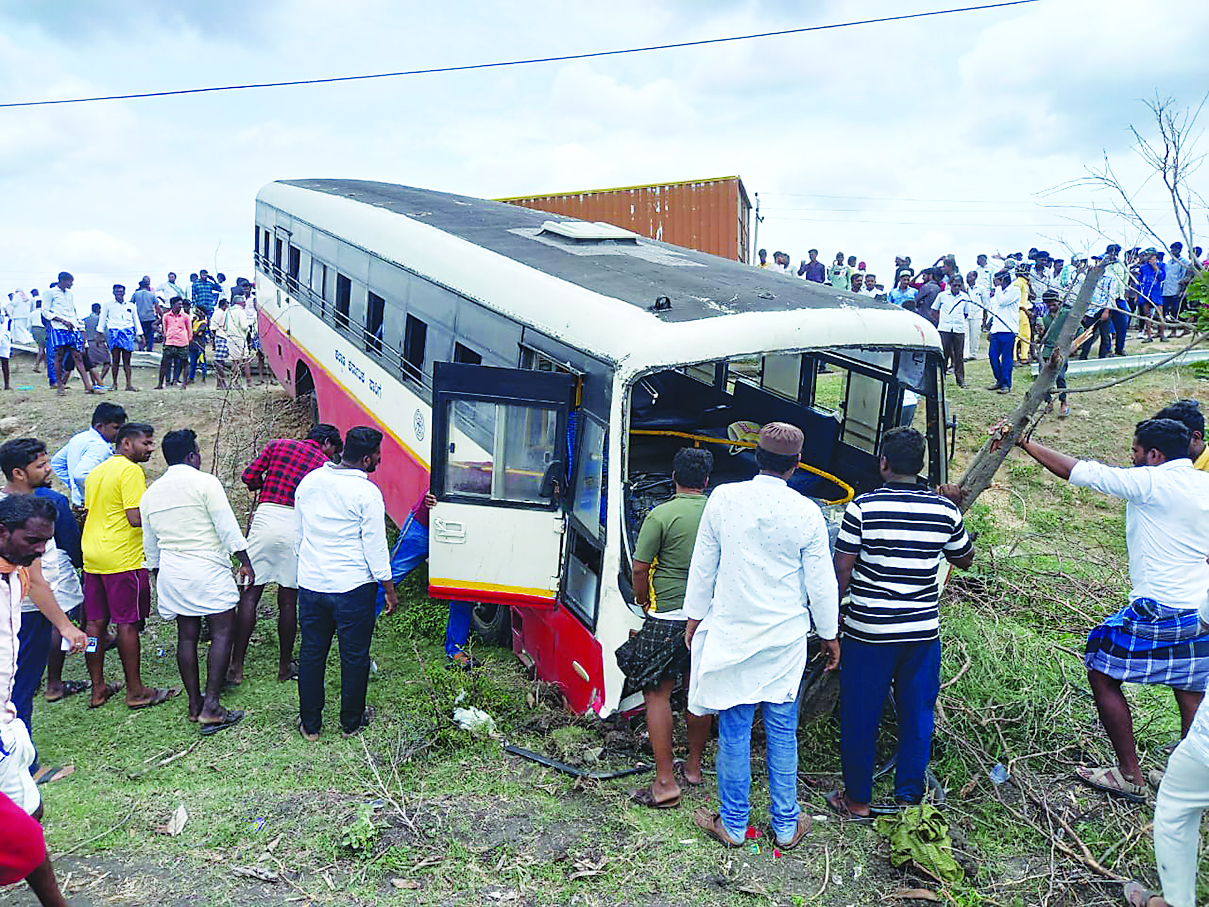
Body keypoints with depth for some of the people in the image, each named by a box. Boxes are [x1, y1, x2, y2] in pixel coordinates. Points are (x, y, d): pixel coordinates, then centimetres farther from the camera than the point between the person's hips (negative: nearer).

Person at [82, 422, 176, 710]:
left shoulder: (96, 472, 15)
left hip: (92, 556, 9)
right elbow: (137, 518, -21)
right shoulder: (131, 471, -13)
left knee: (95, 622, 11)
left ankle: (98, 688, 20)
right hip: (124, 559, -9)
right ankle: (135, 691, 7)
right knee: (128, 623, -1)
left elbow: (88, 512, 21)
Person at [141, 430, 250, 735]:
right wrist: (245, 561, -3)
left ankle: (194, 705, 16)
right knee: (222, 632, -3)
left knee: (187, 636, 11)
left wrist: (158, 576, 29)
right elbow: (227, 527, -11)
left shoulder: (151, 493, 13)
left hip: (171, 572, 7)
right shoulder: (205, 482, -8)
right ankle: (211, 707, -9)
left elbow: (150, 544, 19)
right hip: (208, 569, -7)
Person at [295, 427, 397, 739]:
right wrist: (389, 588, -2)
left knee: (311, 653, 15)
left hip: (310, 582, 5)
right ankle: (351, 721, 25)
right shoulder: (367, 493, -17)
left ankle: (309, 724, 25)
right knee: (354, 655, 11)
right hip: (352, 586, -5)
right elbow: (375, 545, -13)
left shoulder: (309, 481, 3)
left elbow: (299, 532, 13)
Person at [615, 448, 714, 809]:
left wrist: (643, 600, 6)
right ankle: (694, 766, 32)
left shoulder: (661, 515, -12)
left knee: (657, 693, 3)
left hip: (668, 618, -5)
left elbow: (640, 568, -11)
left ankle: (665, 782, 3)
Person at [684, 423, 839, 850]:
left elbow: (702, 567, 0)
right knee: (782, 731, 13)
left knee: (734, 730, 10)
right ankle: (787, 824, 27)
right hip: (785, 637, 0)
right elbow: (820, 582, -3)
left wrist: (694, 618, 13)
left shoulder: (723, 498, -8)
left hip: (731, 633, 0)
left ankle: (733, 824, 24)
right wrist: (829, 635, 11)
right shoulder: (806, 513, -10)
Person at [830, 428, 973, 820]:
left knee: (860, 717, 11)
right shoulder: (944, 510, -2)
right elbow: (964, 559, 15)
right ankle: (909, 798, 26)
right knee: (916, 717, 16)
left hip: (868, 631, -3)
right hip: (924, 632, 3)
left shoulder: (863, 507, -12)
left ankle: (857, 799, 23)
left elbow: (842, 570, -10)